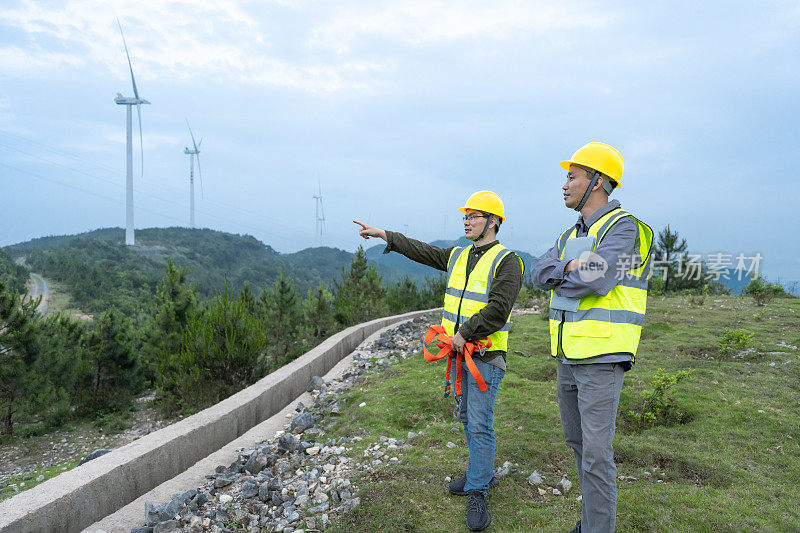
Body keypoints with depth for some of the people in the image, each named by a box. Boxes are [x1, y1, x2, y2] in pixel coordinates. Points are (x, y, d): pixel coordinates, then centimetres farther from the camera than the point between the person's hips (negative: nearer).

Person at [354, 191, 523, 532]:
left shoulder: (506, 261, -12)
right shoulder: (457, 256, 11)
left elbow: (497, 310, -21)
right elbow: (421, 251, 18)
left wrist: (464, 333, -17)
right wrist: (384, 235, 18)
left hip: (486, 355, -7)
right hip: (458, 351, 7)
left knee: (479, 423, -6)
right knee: (467, 417, 16)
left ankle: (477, 493, 5)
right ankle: (483, 473, 32)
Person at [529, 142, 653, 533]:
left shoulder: (622, 227, -11)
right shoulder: (570, 236, 14)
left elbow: (597, 279, -26)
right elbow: (538, 272, 0)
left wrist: (559, 280, -9)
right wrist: (569, 267, -18)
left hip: (602, 357, -9)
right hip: (568, 355, 9)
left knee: (596, 450, -6)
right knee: (576, 439, 18)